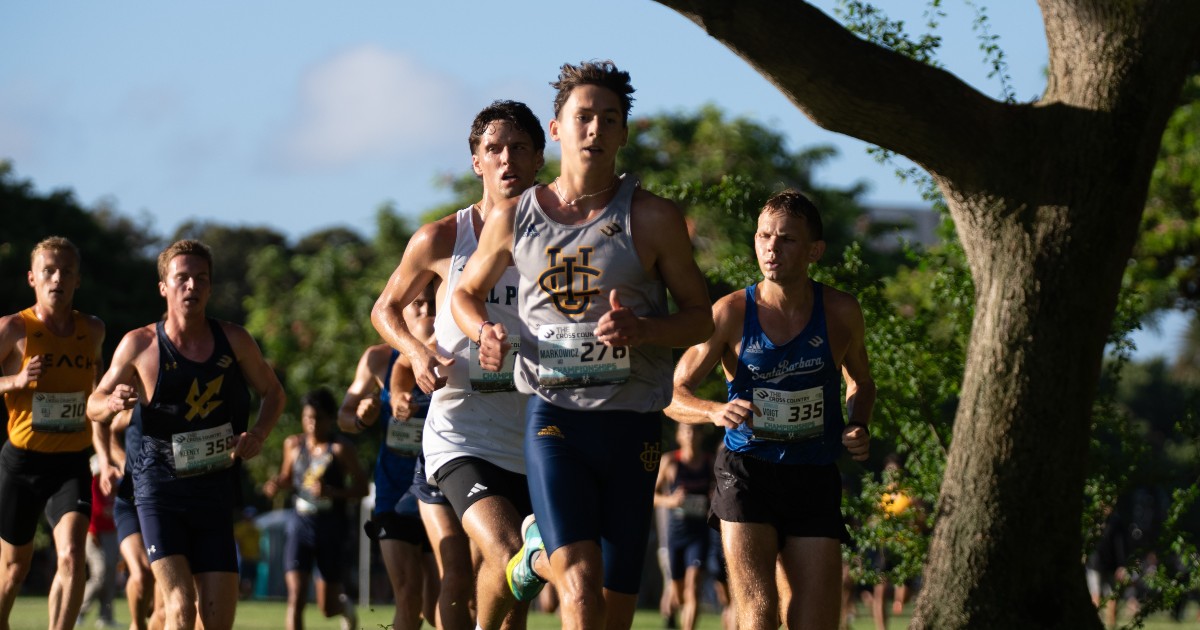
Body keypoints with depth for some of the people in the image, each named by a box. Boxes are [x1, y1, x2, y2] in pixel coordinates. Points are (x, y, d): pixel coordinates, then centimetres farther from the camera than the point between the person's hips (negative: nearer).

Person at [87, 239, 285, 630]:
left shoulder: (233, 341, 3)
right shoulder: (140, 345, -2)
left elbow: (273, 392, 18)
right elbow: (94, 406, 9)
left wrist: (258, 434, -3)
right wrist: (114, 402, -15)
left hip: (215, 490, 3)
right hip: (159, 485, -3)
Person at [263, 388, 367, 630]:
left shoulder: (341, 449, -6)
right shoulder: (293, 445, 5)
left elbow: (362, 488, -8)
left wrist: (333, 492, -25)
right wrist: (276, 485, -3)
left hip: (331, 529, -2)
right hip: (300, 525, 2)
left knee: (328, 607, 9)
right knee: (296, 597, -14)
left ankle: (345, 606, 46)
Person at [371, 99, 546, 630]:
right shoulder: (441, 240, -1)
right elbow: (385, 309, 14)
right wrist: (416, 352, -6)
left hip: (535, 443, 3)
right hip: (460, 436, -3)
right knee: (509, 561, -24)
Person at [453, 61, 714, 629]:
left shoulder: (654, 219, 0)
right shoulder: (513, 219, 5)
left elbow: (701, 317, 4)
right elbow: (466, 293, 21)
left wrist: (641, 330, -17)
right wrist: (486, 331, -3)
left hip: (632, 423, 1)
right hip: (552, 415, -1)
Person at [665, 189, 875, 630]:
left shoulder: (841, 313, 0)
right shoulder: (731, 314, -6)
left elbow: (860, 382, 19)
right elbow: (673, 394, -2)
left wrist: (859, 427, -2)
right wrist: (716, 411, -23)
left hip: (814, 478, 2)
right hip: (747, 470, -2)